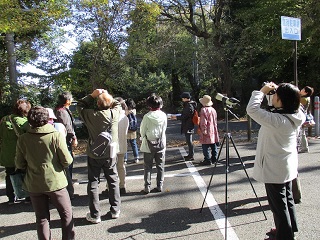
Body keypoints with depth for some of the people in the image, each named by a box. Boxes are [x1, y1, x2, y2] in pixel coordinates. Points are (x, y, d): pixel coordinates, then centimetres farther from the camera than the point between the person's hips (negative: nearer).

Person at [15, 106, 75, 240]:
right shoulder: (56, 136, -16)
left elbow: (19, 164, 1)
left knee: (42, 218, 15)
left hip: (34, 185, 3)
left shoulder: (23, 139, -8)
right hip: (55, 182, -2)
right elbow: (67, 161, -14)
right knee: (66, 214, 15)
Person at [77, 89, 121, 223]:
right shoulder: (115, 113, -14)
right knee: (113, 181, 15)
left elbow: (80, 105, 2)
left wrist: (92, 95, -2)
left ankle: (95, 215, 14)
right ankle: (115, 210, 24)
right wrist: (108, 96, 1)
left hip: (94, 154, -1)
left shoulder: (91, 115, -17)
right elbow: (118, 104, 9)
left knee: (93, 182, 9)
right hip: (110, 154, 2)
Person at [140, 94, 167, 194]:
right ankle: (160, 186, 18)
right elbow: (164, 129, 2)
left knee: (148, 167, 8)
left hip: (148, 145, -2)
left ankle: (147, 187, 11)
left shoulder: (147, 116, -14)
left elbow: (142, 131, -6)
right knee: (160, 166, 13)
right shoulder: (163, 116, -7)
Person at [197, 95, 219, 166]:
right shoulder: (213, 109, 11)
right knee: (214, 146, 13)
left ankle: (207, 160, -2)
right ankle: (214, 158, 21)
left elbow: (203, 122, -19)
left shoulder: (203, 110, -15)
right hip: (213, 131, 9)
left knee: (205, 146, -3)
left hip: (207, 131, -8)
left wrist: (204, 131, -15)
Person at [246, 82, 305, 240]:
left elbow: (252, 109, -28)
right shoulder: (294, 117, -4)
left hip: (275, 170, -9)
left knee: (279, 204, 6)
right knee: (287, 199, 23)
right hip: (287, 167, 9)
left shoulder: (277, 120, -29)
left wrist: (262, 91, -16)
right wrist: (271, 91, 2)